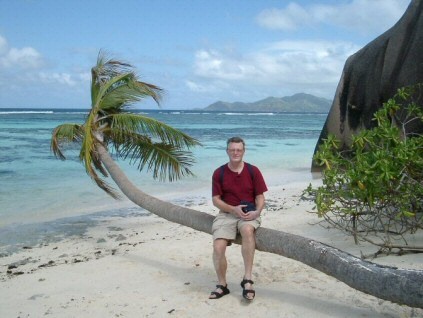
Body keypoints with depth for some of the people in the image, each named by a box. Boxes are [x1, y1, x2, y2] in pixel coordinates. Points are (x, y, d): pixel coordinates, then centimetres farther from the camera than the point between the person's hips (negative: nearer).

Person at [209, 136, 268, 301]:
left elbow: (260, 196, 4)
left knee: (248, 230, -37)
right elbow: (216, 200, 2)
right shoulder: (219, 173, 3)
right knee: (218, 247, -22)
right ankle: (222, 284, 3)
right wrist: (233, 209, -14)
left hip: (249, 213, -1)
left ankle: (247, 279, -30)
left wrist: (256, 211, -16)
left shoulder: (253, 171, 3)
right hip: (227, 213, 1)